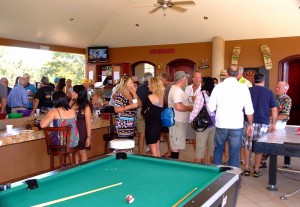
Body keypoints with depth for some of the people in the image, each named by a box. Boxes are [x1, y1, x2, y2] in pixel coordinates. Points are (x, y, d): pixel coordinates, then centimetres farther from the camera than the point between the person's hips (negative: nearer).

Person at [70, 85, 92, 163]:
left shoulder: (86, 107, -12)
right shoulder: (72, 103, 5)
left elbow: (88, 123, -13)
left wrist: (88, 137, -16)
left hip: (81, 132, -6)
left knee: (82, 153, 10)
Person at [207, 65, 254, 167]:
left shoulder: (218, 87, -2)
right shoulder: (243, 88, -3)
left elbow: (211, 107, -2)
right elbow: (249, 110, -2)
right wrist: (250, 125, 10)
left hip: (221, 124, 1)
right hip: (237, 125, -1)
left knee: (218, 150, 17)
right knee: (234, 153, 8)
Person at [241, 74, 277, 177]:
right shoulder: (269, 92, 2)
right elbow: (274, 110, 1)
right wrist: (273, 124, 9)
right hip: (263, 123, -1)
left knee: (247, 146, 11)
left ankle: (247, 169, 15)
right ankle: (256, 170, 14)